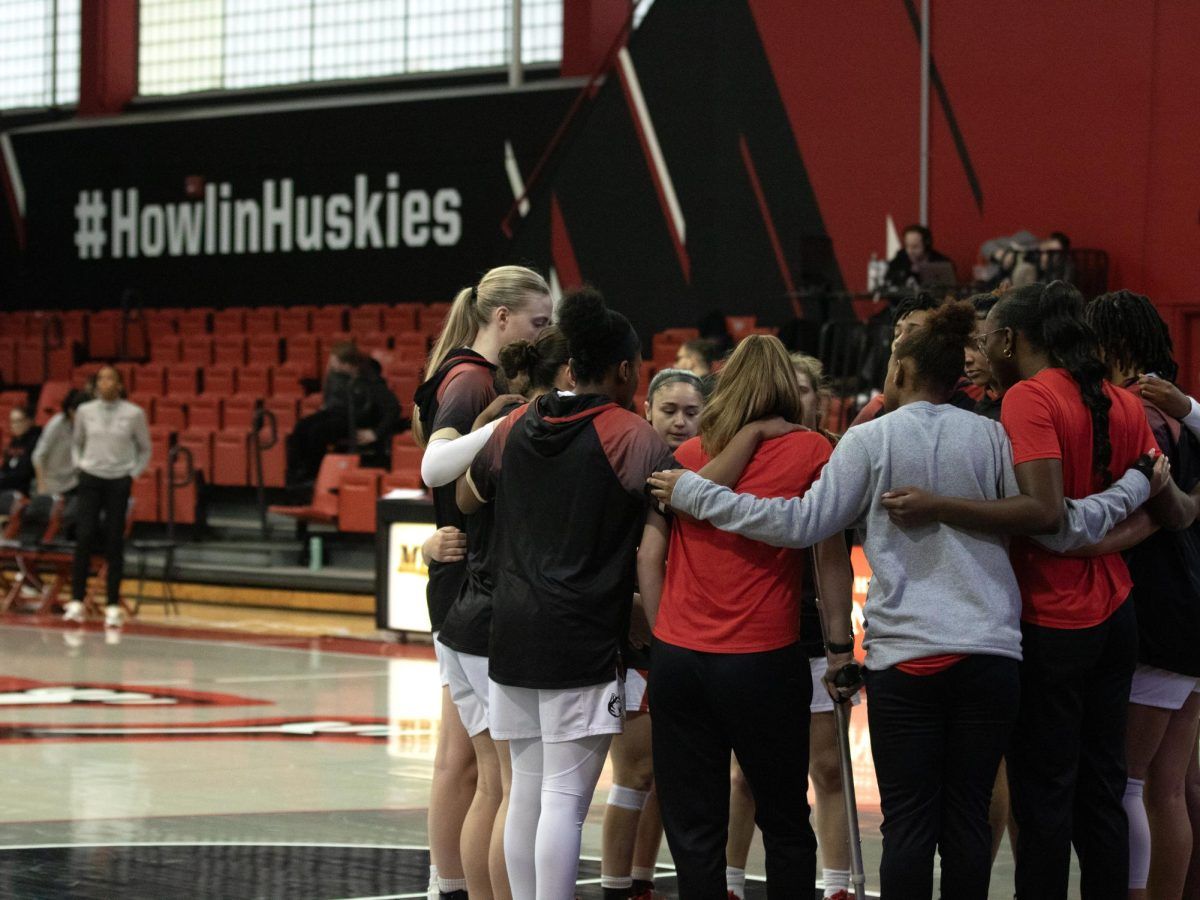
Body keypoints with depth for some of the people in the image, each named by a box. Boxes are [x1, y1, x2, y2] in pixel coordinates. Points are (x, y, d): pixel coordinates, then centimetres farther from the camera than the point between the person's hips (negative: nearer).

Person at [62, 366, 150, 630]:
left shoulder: (134, 414, -2)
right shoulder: (85, 411, 3)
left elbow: (145, 449, 10)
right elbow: (76, 443, 19)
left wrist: (134, 473, 0)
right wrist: (78, 465, 5)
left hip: (119, 481, -1)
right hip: (90, 479, 1)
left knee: (114, 543, -1)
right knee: (84, 538, -9)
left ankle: (113, 606, 4)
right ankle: (76, 602, -4)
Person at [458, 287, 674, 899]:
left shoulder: (516, 427, 9)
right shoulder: (635, 439, -7)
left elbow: (466, 498, 24)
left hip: (512, 634, 6)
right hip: (583, 641, -6)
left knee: (526, 790, 12)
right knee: (565, 798, -6)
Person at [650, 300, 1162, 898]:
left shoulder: (871, 440, -1)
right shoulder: (991, 437, 5)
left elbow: (802, 523, -4)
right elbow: (1062, 528, 5)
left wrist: (693, 493, 4)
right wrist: (1137, 485, 22)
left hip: (903, 654, -2)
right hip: (989, 651, 2)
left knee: (908, 820, -2)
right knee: (968, 815, 6)